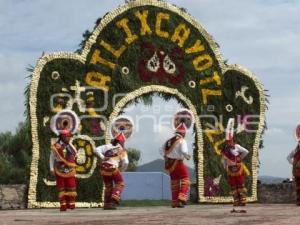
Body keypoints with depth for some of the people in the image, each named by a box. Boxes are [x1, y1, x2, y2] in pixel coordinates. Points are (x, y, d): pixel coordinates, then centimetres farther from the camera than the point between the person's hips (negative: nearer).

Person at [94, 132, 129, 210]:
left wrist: (102, 157, -3)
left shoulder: (108, 146, 17)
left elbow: (97, 150, 4)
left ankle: (107, 204, 18)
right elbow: (125, 162, -1)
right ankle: (114, 199, -10)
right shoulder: (122, 150, 9)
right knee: (120, 184, 11)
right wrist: (121, 170, 14)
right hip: (113, 168, -4)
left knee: (108, 186, 20)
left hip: (104, 168, 4)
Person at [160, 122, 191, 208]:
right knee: (185, 181, 1)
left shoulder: (169, 141, 11)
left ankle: (174, 202, 16)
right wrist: (187, 156, -4)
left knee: (174, 183, 14)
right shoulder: (182, 141, -9)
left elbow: (161, 150, 11)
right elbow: (184, 151, -23)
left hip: (170, 164, 7)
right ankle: (181, 198, -17)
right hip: (178, 163, -6)